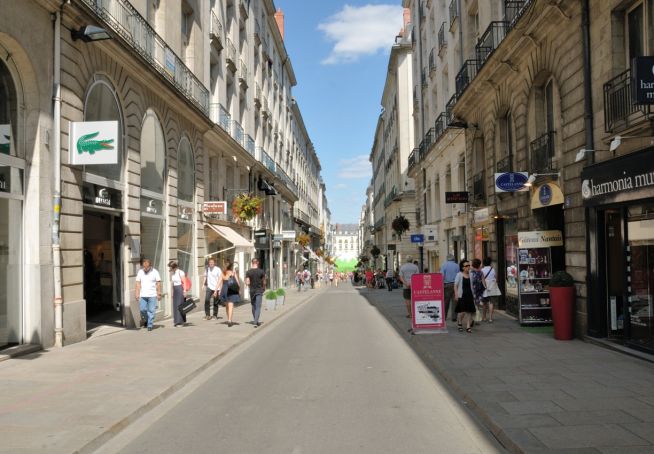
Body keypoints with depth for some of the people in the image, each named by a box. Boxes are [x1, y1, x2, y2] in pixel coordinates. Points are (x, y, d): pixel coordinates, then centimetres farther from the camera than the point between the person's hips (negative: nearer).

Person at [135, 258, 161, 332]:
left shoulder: (155, 272, -2)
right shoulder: (140, 272, 4)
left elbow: (158, 283, 0)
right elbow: (138, 284, 5)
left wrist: (159, 294, -3)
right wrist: (137, 294, 0)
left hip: (152, 295, -2)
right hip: (142, 295, 2)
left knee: (151, 311, -3)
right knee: (142, 309, -1)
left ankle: (150, 325, 5)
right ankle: (146, 320, 26)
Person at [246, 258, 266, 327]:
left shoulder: (248, 272, -4)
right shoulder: (261, 271, -6)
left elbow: (247, 283, -8)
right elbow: (264, 282, 2)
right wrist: (264, 288, 20)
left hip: (252, 290, 2)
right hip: (259, 290, -2)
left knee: (253, 306, 18)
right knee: (258, 307, -2)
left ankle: (255, 320, 28)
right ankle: (255, 322, -13)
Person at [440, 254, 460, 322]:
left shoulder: (444, 265, -1)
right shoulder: (457, 266, 3)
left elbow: (441, 276, -5)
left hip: (447, 285, 0)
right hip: (455, 285, 0)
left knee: (446, 301, 8)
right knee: (454, 301, 1)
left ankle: (444, 316, 12)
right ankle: (454, 317, -2)